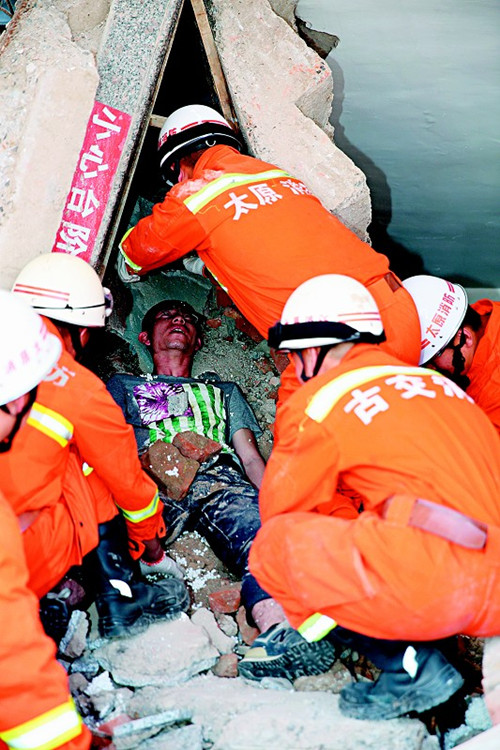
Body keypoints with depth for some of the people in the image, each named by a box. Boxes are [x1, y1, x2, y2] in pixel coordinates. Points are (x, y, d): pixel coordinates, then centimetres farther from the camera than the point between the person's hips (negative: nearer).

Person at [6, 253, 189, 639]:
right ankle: (121, 599, 17)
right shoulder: (82, 391, -5)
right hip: (24, 561, -4)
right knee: (87, 463, 16)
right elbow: (128, 480, 10)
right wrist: (149, 537, 31)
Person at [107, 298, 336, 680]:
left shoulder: (225, 391, 41)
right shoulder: (123, 386, 37)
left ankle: (278, 625, -62)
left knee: (252, 519, -37)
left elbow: (250, 457, 26)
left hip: (220, 479, 1)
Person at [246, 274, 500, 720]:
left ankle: (408, 666, -2)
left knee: (273, 546, 5)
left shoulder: (319, 399, 2)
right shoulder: (434, 381, 22)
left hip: (438, 585, -9)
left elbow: (279, 510, 11)